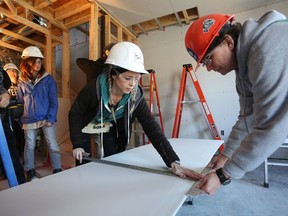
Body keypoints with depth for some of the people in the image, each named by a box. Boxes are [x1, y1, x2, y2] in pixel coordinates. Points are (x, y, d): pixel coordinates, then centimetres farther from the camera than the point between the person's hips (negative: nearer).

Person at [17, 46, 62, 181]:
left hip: (47, 118, -2)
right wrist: (21, 117, 5)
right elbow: (20, 101, 14)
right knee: (29, 146, 11)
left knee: (52, 145, 3)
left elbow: (53, 100, -5)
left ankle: (57, 170, 17)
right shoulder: (22, 82, 8)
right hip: (29, 120, 3)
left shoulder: (48, 79, -1)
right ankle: (30, 171, 29)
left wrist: (51, 118, -12)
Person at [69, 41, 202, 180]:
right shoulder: (94, 88, -33)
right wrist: (77, 145, -17)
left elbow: (152, 128, -32)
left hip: (111, 133, 2)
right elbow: (75, 113, -16)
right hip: (88, 132, -1)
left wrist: (173, 162, -39)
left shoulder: (136, 96, -27)